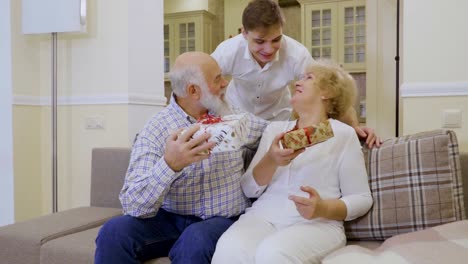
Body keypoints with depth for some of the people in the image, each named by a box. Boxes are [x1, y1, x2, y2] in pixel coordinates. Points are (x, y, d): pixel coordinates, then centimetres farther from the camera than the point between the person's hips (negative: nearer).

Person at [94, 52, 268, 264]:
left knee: (194, 242, -33)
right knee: (114, 232, -26)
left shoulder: (232, 115, 4)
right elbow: (134, 206, -20)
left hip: (222, 220, 1)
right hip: (171, 219, 0)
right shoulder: (154, 130, -10)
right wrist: (169, 165, -37)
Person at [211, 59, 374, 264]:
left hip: (317, 224, -2)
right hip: (264, 216, 3)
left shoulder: (343, 134, 6)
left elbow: (361, 198, 2)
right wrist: (271, 161, -11)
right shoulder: (274, 128, 16)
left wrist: (323, 208, -17)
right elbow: (249, 189, 9)